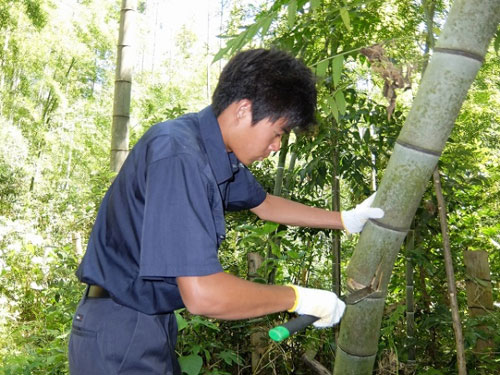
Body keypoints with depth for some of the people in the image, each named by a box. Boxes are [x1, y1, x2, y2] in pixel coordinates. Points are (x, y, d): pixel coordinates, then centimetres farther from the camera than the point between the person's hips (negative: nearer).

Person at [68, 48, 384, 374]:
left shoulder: (222, 153, -1)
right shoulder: (179, 157, -30)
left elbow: (264, 204, 17)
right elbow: (202, 294, -34)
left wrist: (345, 219, 14)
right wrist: (299, 298, -20)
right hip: (120, 335, -8)